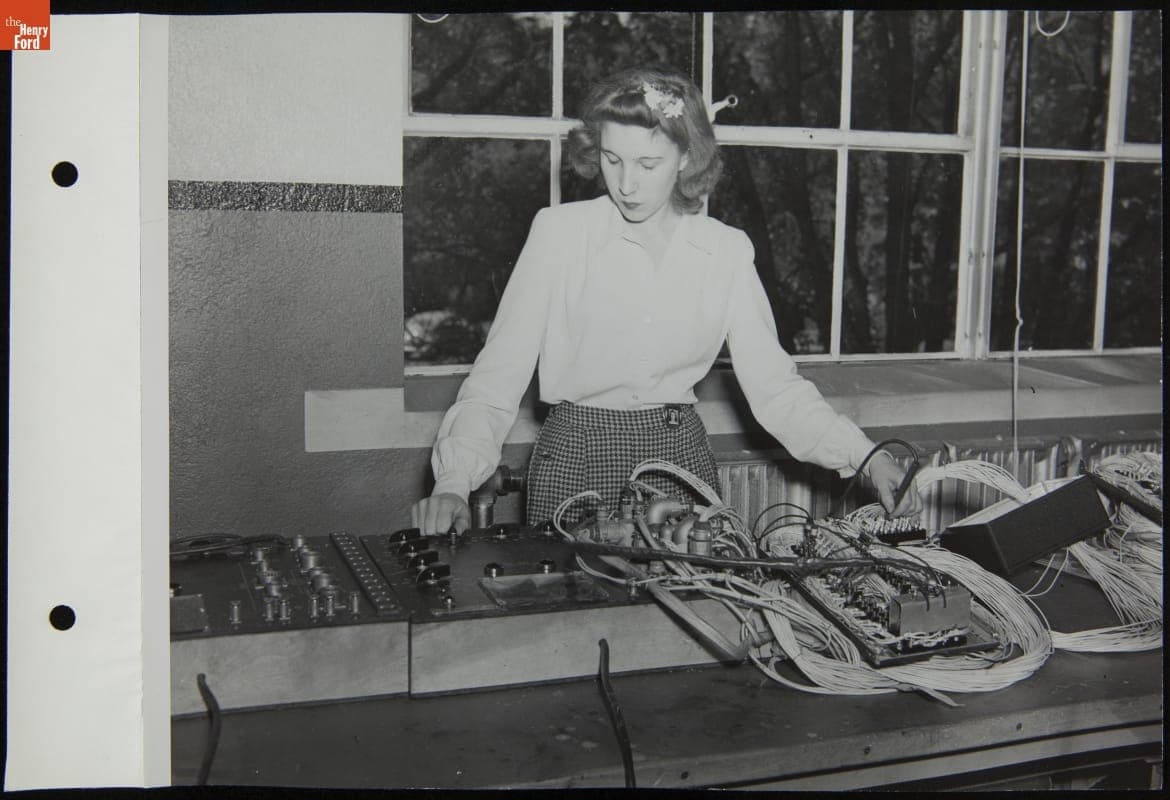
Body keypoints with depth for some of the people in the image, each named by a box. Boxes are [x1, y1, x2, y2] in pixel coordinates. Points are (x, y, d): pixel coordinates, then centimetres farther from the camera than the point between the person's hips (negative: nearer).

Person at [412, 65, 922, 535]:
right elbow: (498, 377, -9)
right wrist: (453, 481, -23)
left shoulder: (727, 251, 0)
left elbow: (774, 385, 0)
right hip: (578, 455, -2)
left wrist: (866, 457, -13)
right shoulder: (559, 232, -6)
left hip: (683, 456, 2)